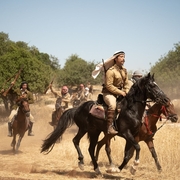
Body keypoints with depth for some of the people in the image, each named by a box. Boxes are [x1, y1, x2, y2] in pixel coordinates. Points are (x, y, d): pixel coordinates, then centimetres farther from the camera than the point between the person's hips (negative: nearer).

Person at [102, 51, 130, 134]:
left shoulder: (124, 70, 10)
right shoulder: (111, 71, -16)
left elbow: (126, 84, 15)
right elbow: (108, 85, -21)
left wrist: (126, 92, -3)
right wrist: (120, 92, -21)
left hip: (120, 92, 9)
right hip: (109, 93, -9)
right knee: (112, 104, -35)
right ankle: (110, 127, -36)